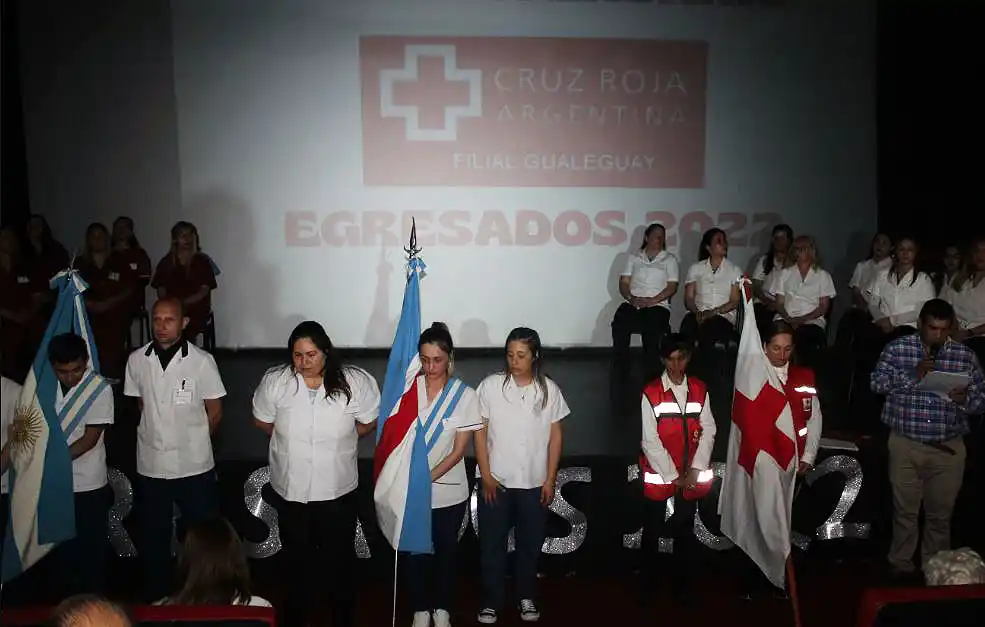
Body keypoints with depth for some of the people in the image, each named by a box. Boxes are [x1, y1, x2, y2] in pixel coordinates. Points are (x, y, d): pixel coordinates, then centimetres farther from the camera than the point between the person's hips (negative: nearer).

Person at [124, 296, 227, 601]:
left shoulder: (202, 361, -11)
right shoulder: (137, 359, -2)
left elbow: (215, 411, -2)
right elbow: (140, 405, 11)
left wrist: (193, 439, 6)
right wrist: (157, 435, 8)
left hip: (194, 466, -2)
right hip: (150, 465, 3)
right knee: (153, 537, 16)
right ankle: (154, 597, 34)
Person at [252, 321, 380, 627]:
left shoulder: (355, 381, -15)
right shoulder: (275, 381, -12)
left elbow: (369, 422, 0)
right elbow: (262, 421, 5)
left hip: (337, 489, -1)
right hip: (291, 488, 1)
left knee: (339, 558, 16)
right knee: (297, 558, 20)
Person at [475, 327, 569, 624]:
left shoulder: (549, 389, -3)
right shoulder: (490, 386, -8)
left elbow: (555, 436, 2)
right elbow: (480, 433, -4)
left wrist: (550, 479, 0)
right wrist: (486, 476, -7)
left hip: (534, 483, 1)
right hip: (497, 482, -1)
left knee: (530, 544, 14)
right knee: (492, 545, 8)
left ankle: (526, 597, 33)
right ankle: (491, 601, 24)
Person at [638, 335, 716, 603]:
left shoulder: (700, 390, 2)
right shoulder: (651, 393, -9)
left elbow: (708, 431, 0)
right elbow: (650, 440, -11)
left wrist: (695, 470, -9)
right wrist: (673, 475, -12)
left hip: (691, 477, 3)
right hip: (659, 475, -2)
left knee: (685, 531, 12)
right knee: (652, 531, 9)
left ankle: (681, 583, 27)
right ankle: (646, 583, 25)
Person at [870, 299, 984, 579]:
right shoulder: (897, 348, -2)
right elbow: (877, 382, -11)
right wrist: (913, 375, -22)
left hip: (948, 448, 1)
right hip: (905, 444, -1)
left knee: (940, 513, 12)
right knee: (905, 510, 11)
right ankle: (901, 564, 28)